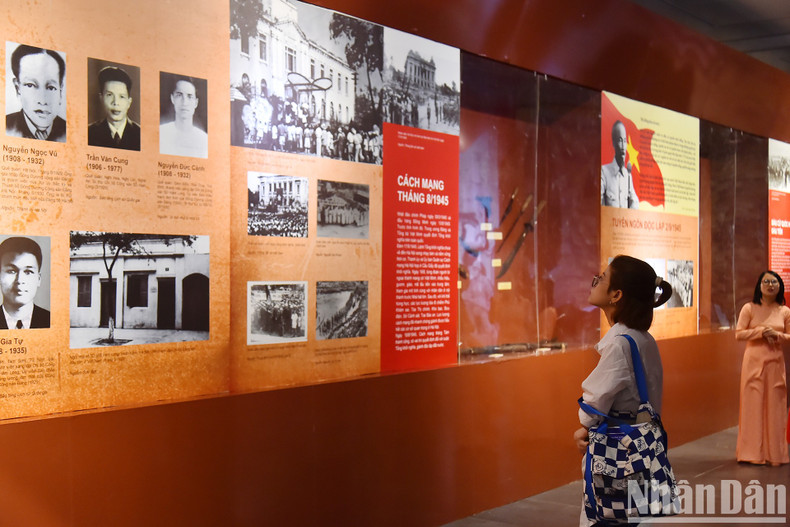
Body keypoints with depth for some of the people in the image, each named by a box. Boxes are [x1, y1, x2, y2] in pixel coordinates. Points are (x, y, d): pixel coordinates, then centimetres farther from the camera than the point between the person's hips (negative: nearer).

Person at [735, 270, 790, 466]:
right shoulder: (749, 308, 0)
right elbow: (738, 334, -4)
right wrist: (760, 332, -15)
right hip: (754, 361, -2)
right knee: (753, 404, -1)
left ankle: (774, 452, 13)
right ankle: (752, 452, 6)